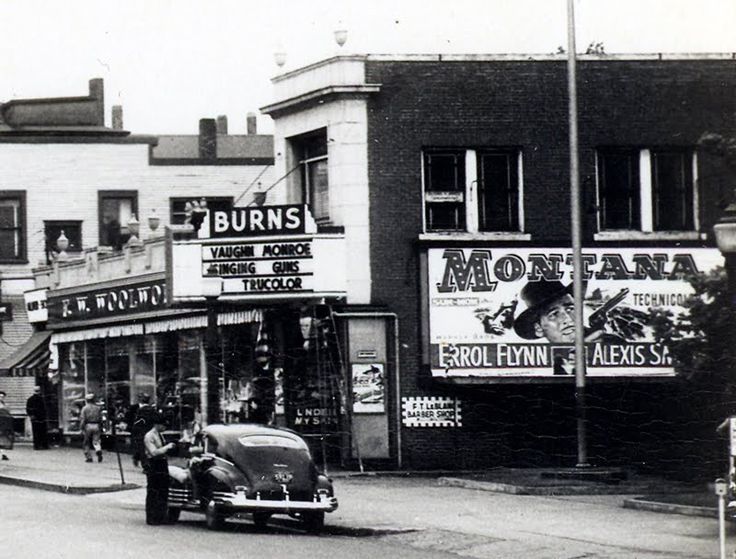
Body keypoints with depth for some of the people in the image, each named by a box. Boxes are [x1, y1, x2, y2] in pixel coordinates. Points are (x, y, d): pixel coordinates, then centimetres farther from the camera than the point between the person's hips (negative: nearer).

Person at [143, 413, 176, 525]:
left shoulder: (160, 435, 14)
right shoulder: (149, 436, -13)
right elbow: (154, 452, -21)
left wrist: (169, 447, 10)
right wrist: (167, 447, -18)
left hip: (162, 465, 9)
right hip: (153, 466, -9)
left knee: (163, 493, 11)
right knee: (153, 494, -4)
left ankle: (161, 517, 18)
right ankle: (151, 519, 0)